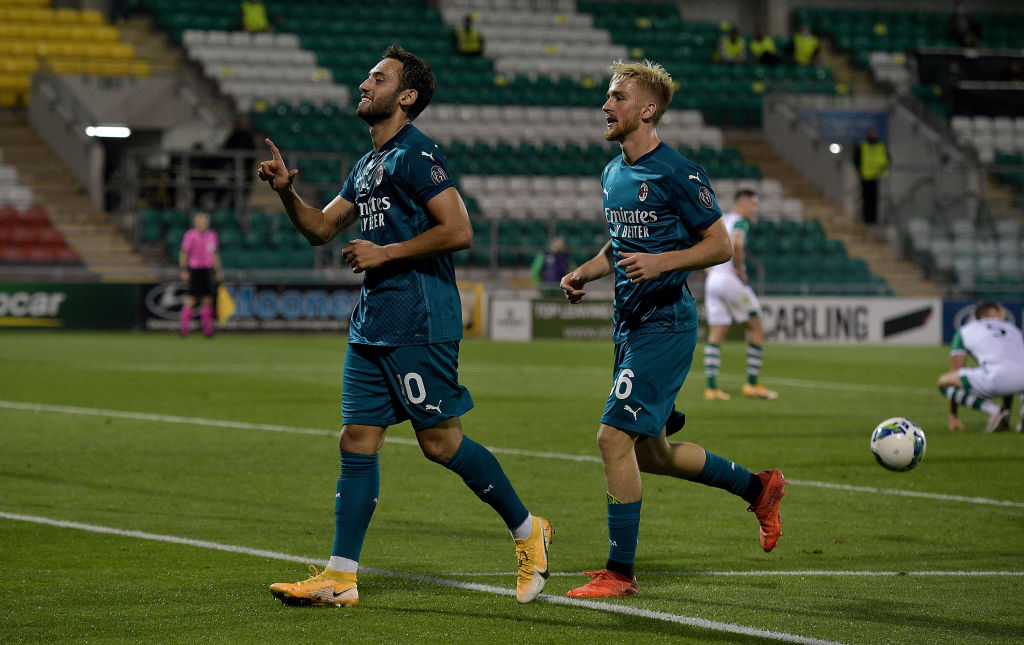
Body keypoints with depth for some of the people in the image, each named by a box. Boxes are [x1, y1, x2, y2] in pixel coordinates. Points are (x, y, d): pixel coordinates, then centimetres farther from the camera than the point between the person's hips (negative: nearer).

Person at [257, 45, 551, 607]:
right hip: (371, 323, 9)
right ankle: (339, 578, 3)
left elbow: (458, 231, -18)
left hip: (418, 323, -9)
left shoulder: (416, 155, -10)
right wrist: (286, 192, 7)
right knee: (357, 442, 4)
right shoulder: (367, 166, 19)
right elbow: (321, 227, 25)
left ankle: (527, 531, 12)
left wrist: (384, 253, -14)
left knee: (439, 441, -5)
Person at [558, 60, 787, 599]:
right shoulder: (612, 175, 13)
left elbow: (720, 246, -10)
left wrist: (661, 262, -23)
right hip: (629, 325, 9)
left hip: (665, 325, -9)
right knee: (652, 452, 15)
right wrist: (583, 274, 8)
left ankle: (620, 572, -8)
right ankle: (759, 487, 35)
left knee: (614, 435, -16)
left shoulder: (678, 174, -12)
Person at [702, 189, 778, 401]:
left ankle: (711, 387, -5)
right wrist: (740, 270, -15)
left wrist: (710, 271, 14)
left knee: (715, 335, 5)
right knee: (757, 329, 4)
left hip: (713, 281, 7)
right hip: (731, 280, -7)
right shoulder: (740, 222, -7)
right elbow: (735, 243, -27)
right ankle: (752, 384, 1)